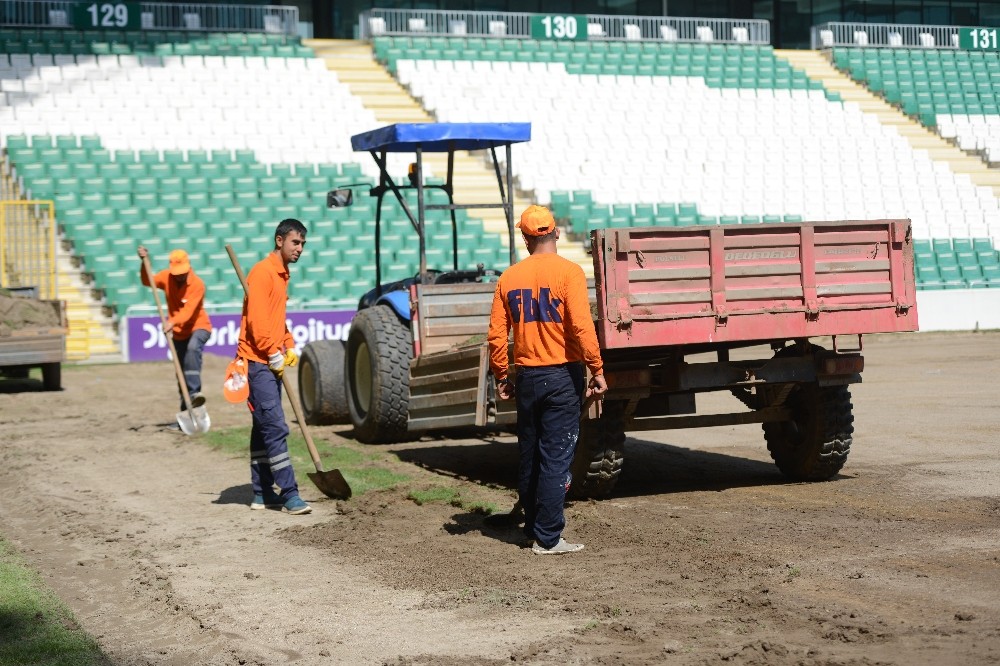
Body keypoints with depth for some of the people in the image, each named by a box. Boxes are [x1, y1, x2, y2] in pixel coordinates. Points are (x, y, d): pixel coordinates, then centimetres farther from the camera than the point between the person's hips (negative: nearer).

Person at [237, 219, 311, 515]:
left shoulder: (282, 274, 17)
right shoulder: (263, 272, -13)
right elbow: (256, 319, -19)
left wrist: (289, 347, 10)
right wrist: (273, 354, -16)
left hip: (272, 362, 10)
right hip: (258, 361, -10)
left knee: (264, 428, 12)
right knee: (275, 428, -12)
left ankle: (263, 493, 16)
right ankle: (289, 494, -12)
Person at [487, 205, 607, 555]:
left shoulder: (509, 277, 3)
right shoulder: (568, 272, -10)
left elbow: (496, 334, 3)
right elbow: (582, 326, -18)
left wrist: (502, 376, 13)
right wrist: (597, 370, -12)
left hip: (527, 377, 4)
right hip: (562, 375, -4)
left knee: (529, 456, 15)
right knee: (556, 458, -2)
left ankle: (533, 527, 24)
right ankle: (547, 538, -2)